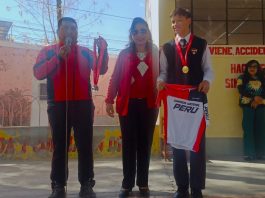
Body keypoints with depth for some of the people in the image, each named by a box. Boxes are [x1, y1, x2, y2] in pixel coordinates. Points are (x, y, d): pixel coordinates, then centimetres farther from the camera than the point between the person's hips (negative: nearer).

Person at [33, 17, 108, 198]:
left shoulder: (86, 52, 13)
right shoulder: (48, 51, 9)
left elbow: (102, 70, 3)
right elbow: (38, 73, -6)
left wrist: (103, 51, -13)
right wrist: (58, 57, -14)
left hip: (83, 104, 1)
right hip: (58, 105, -1)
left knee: (85, 145, 1)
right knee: (60, 146, 3)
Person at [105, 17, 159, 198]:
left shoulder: (155, 54, 8)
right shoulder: (124, 54, 6)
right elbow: (115, 78, 3)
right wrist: (109, 100, -5)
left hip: (148, 105, 1)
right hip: (128, 104, 0)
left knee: (145, 144, 6)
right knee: (129, 144, 3)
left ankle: (143, 183, 15)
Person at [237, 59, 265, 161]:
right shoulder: (242, 78, 7)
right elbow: (242, 91, -6)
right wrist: (254, 97, -16)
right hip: (248, 106, -2)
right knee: (248, 129, -7)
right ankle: (249, 153, -5)